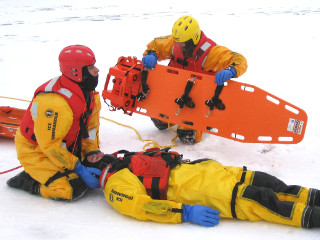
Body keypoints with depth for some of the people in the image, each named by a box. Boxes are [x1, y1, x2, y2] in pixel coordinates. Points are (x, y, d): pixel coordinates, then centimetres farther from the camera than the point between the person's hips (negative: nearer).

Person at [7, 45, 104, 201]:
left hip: (64, 147, 9)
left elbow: (91, 125, 8)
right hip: (36, 151, -9)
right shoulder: (54, 102, -33)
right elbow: (49, 145, -29)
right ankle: (28, 181, 0)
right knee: (73, 189, -23)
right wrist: (78, 169, -24)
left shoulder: (88, 92, -4)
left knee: (101, 169, 3)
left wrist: (92, 151, -6)